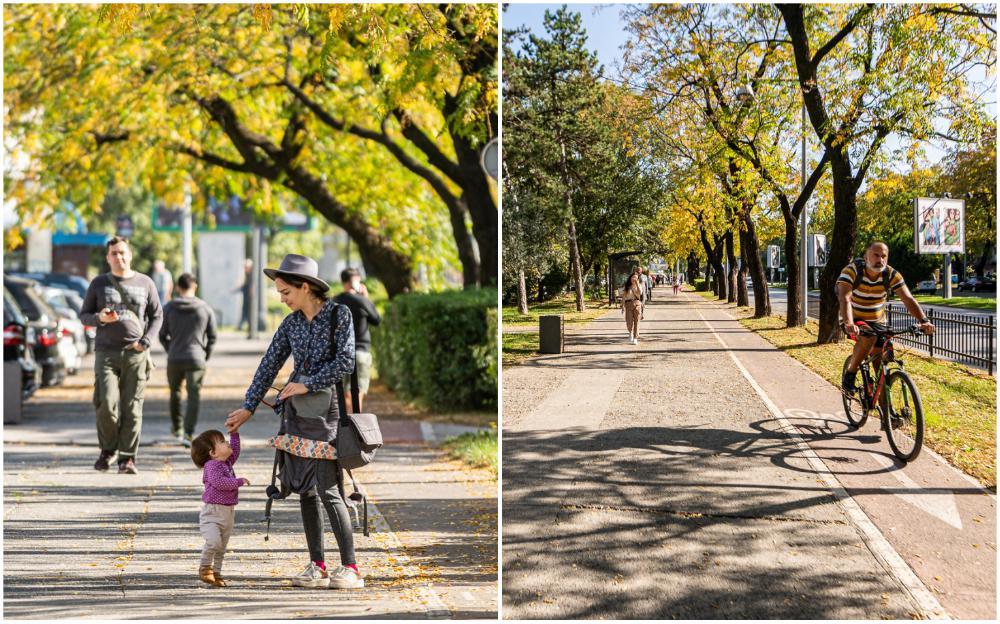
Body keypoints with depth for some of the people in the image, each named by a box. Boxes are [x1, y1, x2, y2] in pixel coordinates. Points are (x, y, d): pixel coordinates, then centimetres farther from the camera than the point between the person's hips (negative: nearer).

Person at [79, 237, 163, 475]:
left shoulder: (145, 283, 9)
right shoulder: (99, 283, 9)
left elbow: (157, 315, 13)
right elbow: (84, 315, 12)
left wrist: (145, 341, -3)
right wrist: (100, 318, -10)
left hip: (136, 354, 0)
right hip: (106, 352, 0)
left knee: (132, 408, -3)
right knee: (106, 404, -12)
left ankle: (127, 457, 3)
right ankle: (107, 449, 11)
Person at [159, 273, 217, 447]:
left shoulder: (169, 308, -1)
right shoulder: (205, 309, 0)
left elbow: (162, 336, 3)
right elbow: (212, 337, 2)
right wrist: (205, 356, 14)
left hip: (174, 360, 1)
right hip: (196, 360, -1)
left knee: (175, 393, 20)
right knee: (194, 396, -2)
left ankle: (176, 428, 34)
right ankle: (188, 433, -14)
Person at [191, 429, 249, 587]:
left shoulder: (226, 463, 13)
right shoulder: (211, 466, -13)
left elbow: (234, 451, 29)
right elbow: (219, 482, -27)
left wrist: (234, 433, 22)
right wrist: (239, 481, -21)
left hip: (228, 513, 8)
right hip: (212, 512, -8)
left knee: (221, 547, 10)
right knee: (213, 541, -23)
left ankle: (216, 573, 18)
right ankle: (205, 568, -5)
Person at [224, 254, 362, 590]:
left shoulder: (339, 314, -6)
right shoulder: (291, 323, 9)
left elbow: (345, 362, -13)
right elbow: (269, 366, 11)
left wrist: (307, 384, -13)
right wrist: (248, 407, 9)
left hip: (327, 407, -6)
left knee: (328, 489, -10)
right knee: (305, 489, 5)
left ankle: (350, 568, -6)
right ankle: (317, 567, 10)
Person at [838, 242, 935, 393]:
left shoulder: (892, 275, -14)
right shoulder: (852, 271, -24)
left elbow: (908, 299, -21)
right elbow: (845, 297, -36)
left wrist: (923, 321, -37)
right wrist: (849, 323, -53)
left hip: (877, 322, 4)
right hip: (854, 320, -4)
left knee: (881, 364, 0)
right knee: (869, 338, -34)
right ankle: (850, 374, -15)